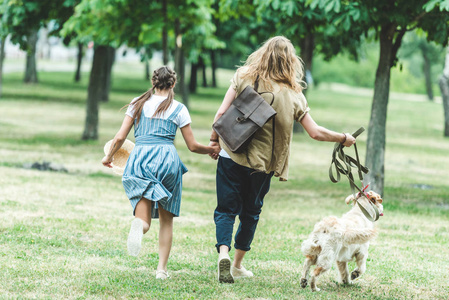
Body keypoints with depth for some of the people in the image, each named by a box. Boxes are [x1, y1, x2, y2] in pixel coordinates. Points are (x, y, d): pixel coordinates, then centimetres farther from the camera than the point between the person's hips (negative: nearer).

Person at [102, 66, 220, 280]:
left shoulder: (138, 104, 11)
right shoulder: (179, 109, 7)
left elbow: (120, 137, 8)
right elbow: (192, 146, 9)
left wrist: (109, 157, 26)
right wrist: (212, 150, 29)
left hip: (140, 158, 1)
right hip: (167, 158, -1)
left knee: (144, 220, -5)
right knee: (166, 219, 16)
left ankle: (139, 225, -43)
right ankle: (162, 268, 10)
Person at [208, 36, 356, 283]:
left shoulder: (243, 77, -3)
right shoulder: (293, 94, -3)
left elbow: (222, 112, -7)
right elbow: (315, 133, -1)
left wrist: (214, 139, 7)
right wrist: (343, 139, 14)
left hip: (232, 154, 0)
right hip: (262, 162, 1)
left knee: (226, 210, 5)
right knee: (250, 212, 18)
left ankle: (223, 252, -20)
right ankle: (237, 265, 24)